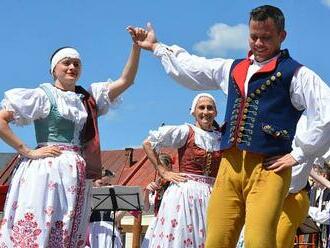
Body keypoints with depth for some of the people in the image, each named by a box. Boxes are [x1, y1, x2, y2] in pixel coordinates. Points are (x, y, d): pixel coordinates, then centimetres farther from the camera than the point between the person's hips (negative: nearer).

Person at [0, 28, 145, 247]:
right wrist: (27, 152, -10)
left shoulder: (89, 97, 17)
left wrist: (136, 47, 5)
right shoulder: (43, 95, 0)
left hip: (78, 176, 6)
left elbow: (126, 80, 16)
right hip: (46, 171, -6)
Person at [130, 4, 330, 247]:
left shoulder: (295, 74, 1)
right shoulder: (233, 69, 21)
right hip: (230, 166, 6)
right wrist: (156, 46, 42)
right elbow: (190, 68, 34)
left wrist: (298, 155, -6)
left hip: (268, 168, -6)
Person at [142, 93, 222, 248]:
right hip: (184, 193, -4)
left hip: (211, 195, 4)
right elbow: (148, 144, -2)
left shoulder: (221, 138, 11)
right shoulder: (185, 132, -1)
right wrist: (163, 172, -4)